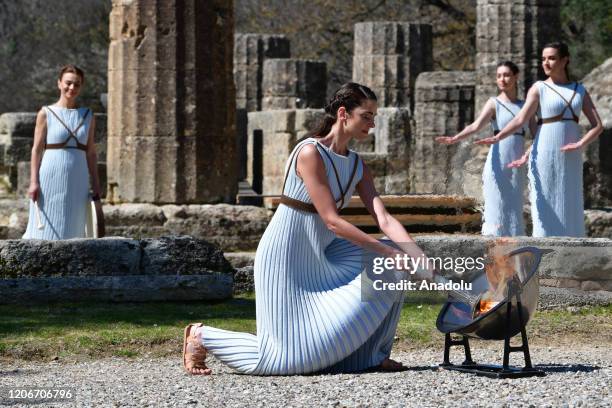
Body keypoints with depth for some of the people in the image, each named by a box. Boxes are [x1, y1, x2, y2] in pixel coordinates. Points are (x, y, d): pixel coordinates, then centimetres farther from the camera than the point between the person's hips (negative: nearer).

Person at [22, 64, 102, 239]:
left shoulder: (87, 116, 11)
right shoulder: (46, 114, 1)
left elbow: (90, 153, 13)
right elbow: (37, 150, -1)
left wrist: (96, 184, 7)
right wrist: (33, 182, -8)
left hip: (77, 182, 4)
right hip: (50, 181, -3)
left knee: (72, 230, 3)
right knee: (45, 230, -5)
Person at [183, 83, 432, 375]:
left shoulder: (357, 167, 5)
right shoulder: (310, 153, -19)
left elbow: (384, 220, -4)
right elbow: (332, 221, -23)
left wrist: (419, 258, -19)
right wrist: (390, 253, -25)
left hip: (320, 257, 8)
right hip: (286, 260, -8)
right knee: (289, 356, -10)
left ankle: (373, 354, 5)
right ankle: (202, 336, 11)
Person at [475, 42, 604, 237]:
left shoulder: (580, 90, 10)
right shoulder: (539, 89, 0)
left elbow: (598, 125, 3)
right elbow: (520, 120, -13)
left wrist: (580, 144, -14)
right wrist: (497, 138, -29)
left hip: (570, 162, 4)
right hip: (545, 160, -4)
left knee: (570, 212, 3)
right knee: (546, 212, -7)